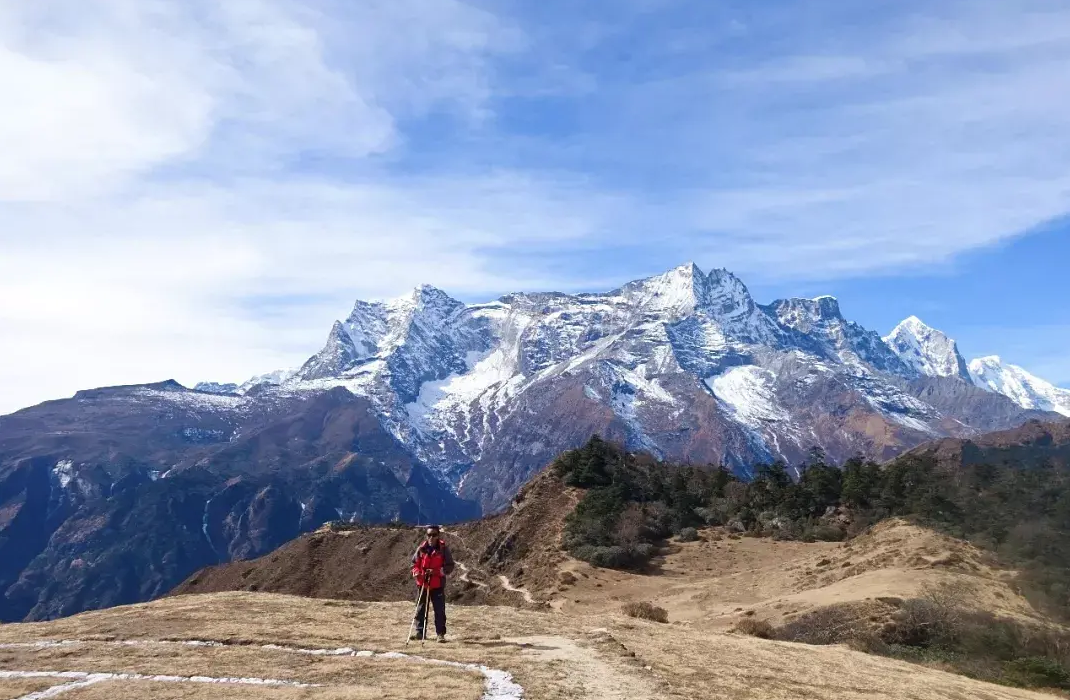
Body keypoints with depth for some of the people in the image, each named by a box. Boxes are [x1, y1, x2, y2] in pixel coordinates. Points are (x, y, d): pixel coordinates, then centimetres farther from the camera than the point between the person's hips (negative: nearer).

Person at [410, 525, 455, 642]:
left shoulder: (443, 549, -5)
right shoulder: (421, 548, 2)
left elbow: (449, 566, -5)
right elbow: (414, 563, 11)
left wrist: (436, 571, -19)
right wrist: (416, 572, -10)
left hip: (438, 585, -3)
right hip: (423, 584, 3)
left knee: (440, 610, 1)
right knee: (421, 609, 10)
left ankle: (440, 633, 10)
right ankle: (420, 632, 20)